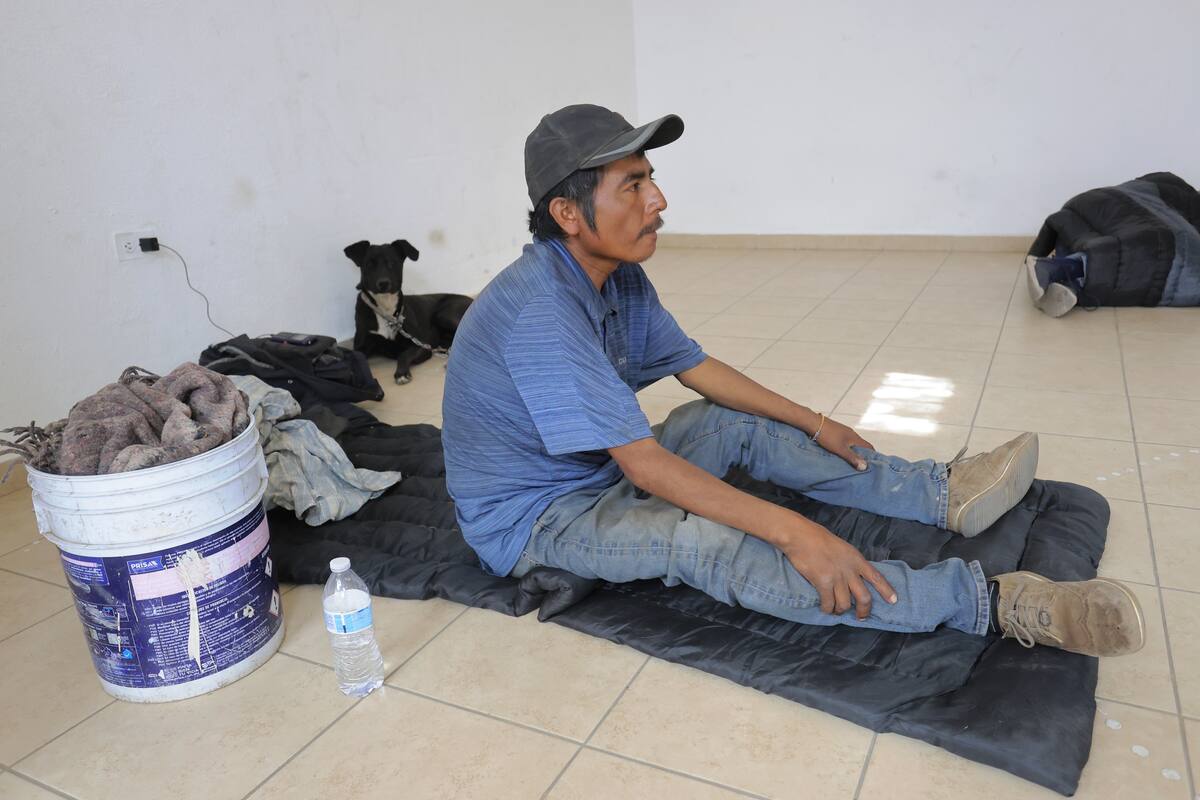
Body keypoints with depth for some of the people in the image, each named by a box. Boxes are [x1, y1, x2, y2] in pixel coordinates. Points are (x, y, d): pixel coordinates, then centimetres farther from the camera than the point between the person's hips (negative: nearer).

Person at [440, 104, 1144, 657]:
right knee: (699, 539, -30)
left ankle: (942, 494, 4)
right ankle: (992, 603, -33)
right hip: (533, 518, -9)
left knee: (738, 423, 4)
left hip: (603, 471, 9)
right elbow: (643, 463, -32)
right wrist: (793, 532, -33)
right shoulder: (538, 311, -31)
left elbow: (698, 369, 9)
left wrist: (814, 424, 10)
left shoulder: (622, 278, -2)